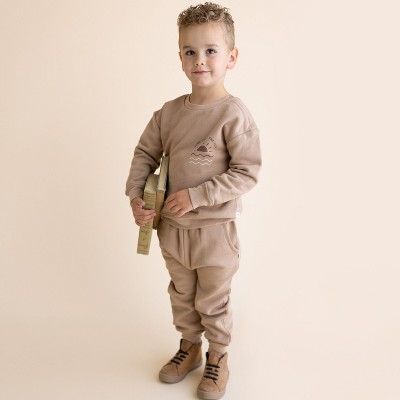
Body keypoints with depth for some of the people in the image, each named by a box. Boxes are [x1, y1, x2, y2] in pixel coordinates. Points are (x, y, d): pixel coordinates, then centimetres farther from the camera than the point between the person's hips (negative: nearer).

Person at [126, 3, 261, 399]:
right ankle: (189, 347, 47)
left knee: (213, 302, 14)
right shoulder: (170, 111, -2)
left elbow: (246, 173, -19)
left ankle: (217, 359, 38)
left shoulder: (233, 114, -17)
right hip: (171, 226, 5)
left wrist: (196, 195, -23)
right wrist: (135, 195, -4)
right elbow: (145, 152, 8)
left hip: (214, 229, -5)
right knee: (181, 294, 23)